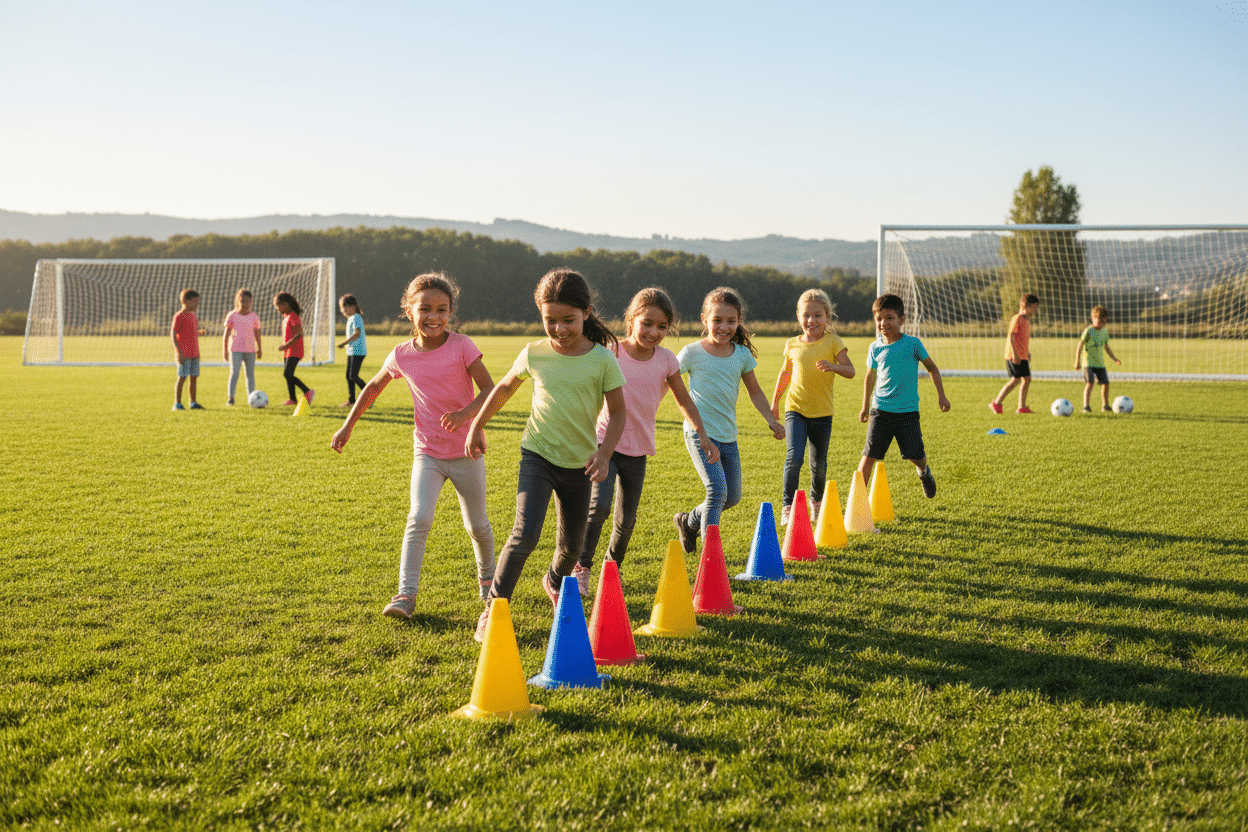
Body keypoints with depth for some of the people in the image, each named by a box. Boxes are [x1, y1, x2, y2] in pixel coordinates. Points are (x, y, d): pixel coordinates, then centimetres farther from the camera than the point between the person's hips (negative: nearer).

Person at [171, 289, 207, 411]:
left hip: (194, 353, 8)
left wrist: (202, 332, 2)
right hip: (184, 354, -7)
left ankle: (193, 403, 14)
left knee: (194, 378, 7)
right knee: (182, 377, -8)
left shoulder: (193, 316, 16)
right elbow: (173, 334, -12)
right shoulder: (179, 316, -9)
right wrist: (179, 352, -19)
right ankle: (177, 403, -4)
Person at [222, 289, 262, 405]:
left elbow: (257, 334, 16)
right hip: (235, 350, -3)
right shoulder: (232, 316, 0)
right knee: (234, 373, -11)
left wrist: (259, 349, 21)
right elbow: (226, 334, 3)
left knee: (250, 374, 5)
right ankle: (230, 397, -5)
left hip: (250, 350, 3)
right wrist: (224, 350, 0)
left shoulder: (254, 317, 6)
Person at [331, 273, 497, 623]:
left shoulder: (461, 346, -11)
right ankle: (406, 594, -17)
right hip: (427, 453, 1)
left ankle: (487, 576, 39)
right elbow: (374, 387, 15)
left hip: (466, 452, -1)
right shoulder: (401, 355, -3)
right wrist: (348, 425, 14)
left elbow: (489, 389, -14)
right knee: (419, 519, -18)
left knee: (477, 525, 12)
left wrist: (465, 413, -32)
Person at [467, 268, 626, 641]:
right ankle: (493, 609, -8)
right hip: (538, 455, -1)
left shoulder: (602, 359, -10)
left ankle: (555, 580, 50)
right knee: (525, 533, -19)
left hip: (579, 462, 1)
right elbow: (505, 388, 12)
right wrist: (477, 426, 17)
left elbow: (617, 412, -4)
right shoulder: (534, 354, -6)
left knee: (572, 545, 16)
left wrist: (604, 453, -18)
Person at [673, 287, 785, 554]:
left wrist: (771, 420, 7)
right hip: (700, 433, -5)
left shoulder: (742, 354, 4)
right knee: (717, 490, -19)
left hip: (728, 435, 5)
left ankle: (689, 521, 35)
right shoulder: (692, 353, -7)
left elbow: (754, 391, 16)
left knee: (732, 497, 11)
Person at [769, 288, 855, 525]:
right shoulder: (792, 345, 3)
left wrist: (833, 366, -29)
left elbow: (850, 371, -9)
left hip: (822, 412, 0)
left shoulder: (833, 342, -3)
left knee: (819, 463, 10)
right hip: (795, 409, 0)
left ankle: (817, 500, 36)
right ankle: (787, 506, -10)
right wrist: (775, 402, 22)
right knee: (794, 457, -16)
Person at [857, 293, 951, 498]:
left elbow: (932, 368, 7)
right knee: (869, 455, -6)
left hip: (908, 410, -1)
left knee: (916, 456, 1)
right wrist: (865, 406, 21)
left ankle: (923, 470, 37)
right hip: (881, 410, 1)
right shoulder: (875, 348, 2)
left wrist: (941, 396, 3)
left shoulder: (912, 343, -5)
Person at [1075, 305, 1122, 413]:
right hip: (1088, 362, -6)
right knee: (1090, 382, -18)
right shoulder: (1089, 331, -9)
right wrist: (1077, 362, -8)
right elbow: (1080, 346, -6)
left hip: (1100, 363, 6)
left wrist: (1115, 359, 17)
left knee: (1106, 383, 4)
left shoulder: (1105, 332, 9)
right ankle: (1086, 406, -13)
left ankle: (1105, 405, 21)